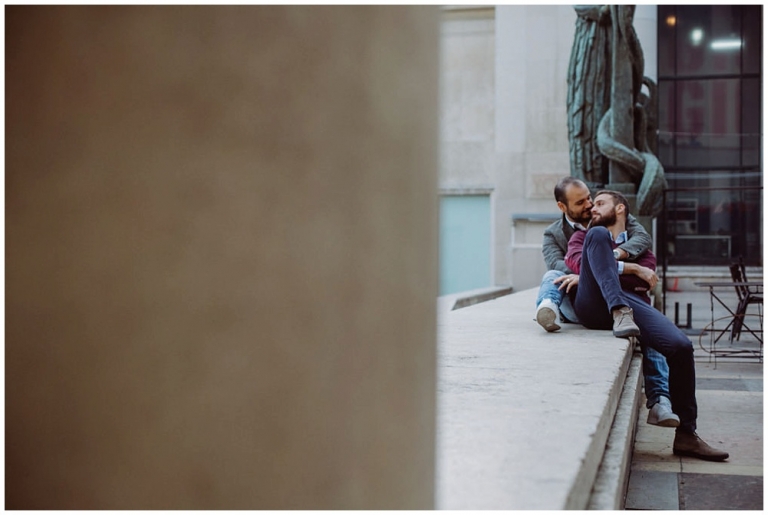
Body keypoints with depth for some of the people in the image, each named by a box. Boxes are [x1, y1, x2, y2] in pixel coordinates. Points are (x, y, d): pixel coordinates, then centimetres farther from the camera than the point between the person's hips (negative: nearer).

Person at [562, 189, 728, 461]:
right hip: (592, 303, -1)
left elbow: (647, 277, 10)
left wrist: (597, 271, -3)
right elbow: (576, 259, 7)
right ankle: (620, 311, -38)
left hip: (630, 301, 1)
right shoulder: (585, 236, 33)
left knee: (681, 345, -23)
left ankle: (685, 435, -7)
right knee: (598, 233, -19)